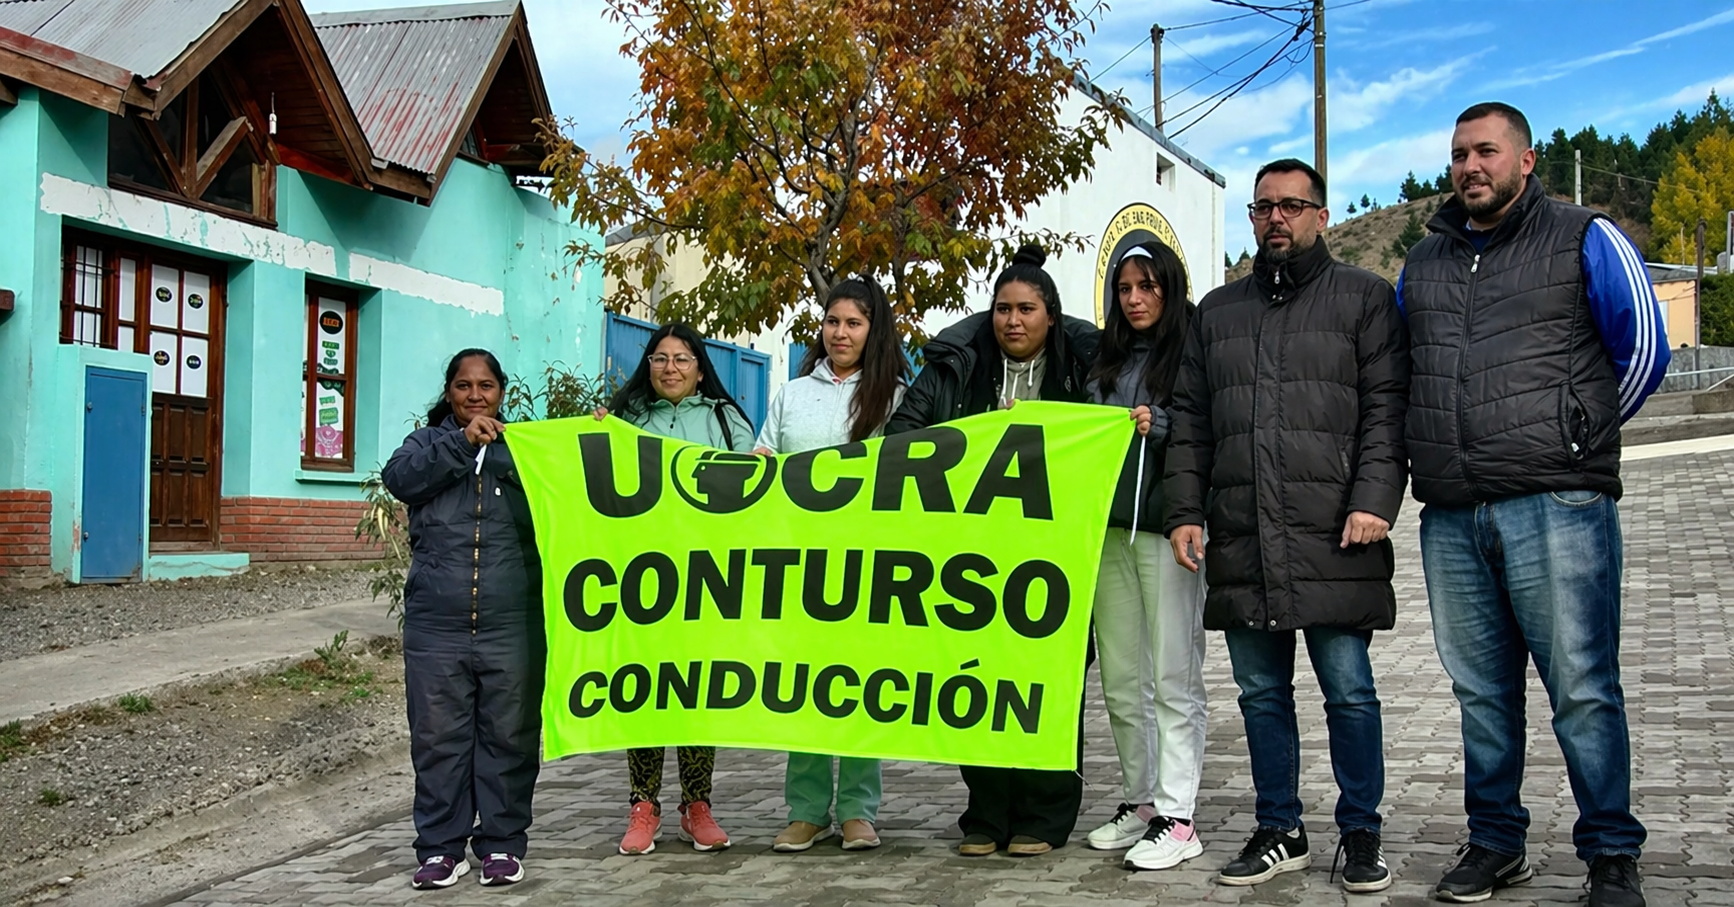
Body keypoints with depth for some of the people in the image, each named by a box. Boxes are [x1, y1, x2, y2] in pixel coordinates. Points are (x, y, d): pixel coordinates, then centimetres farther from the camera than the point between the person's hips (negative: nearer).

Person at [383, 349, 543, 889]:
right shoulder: (427, 444, 13)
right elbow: (399, 478, -7)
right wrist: (460, 442, -16)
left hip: (512, 627, 0)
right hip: (436, 626, 0)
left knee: (509, 737, 4)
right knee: (439, 739, 5)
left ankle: (502, 843, 15)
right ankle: (441, 846, 14)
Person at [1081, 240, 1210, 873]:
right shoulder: (1107, 362, 18)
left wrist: (1157, 424, -19)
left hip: (1167, 529, -6)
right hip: (1110, 530, 6)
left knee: (1173, 680, -3)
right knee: (1120, 683, 9)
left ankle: (1177, 817, 1)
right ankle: (1139, 802, 20)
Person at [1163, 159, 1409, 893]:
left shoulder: (1364, 298, 6)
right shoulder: (1217, 311, 18)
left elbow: (1385, 410, -2)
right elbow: (1190, 424, 17)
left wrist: (1374, 501, -14)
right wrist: (1185, 512, 8)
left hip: (1333, 541, -4)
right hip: (1241, 542, 4)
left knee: (1349, 691, 0)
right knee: (1261, 693, 9)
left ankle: (1360, 834, 14)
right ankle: (1280, 833, 21)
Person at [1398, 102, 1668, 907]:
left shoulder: (1584, 239, 4)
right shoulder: (1423, 262, 18)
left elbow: (1644, 350, 5)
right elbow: (1399, 375, 30)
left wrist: (1573, 438, 11)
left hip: (1556, 508, -5)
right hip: (1449, 517, 5)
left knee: (1582, 691, -3)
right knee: (1481, 690, 11)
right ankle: (1495, 842, 21)